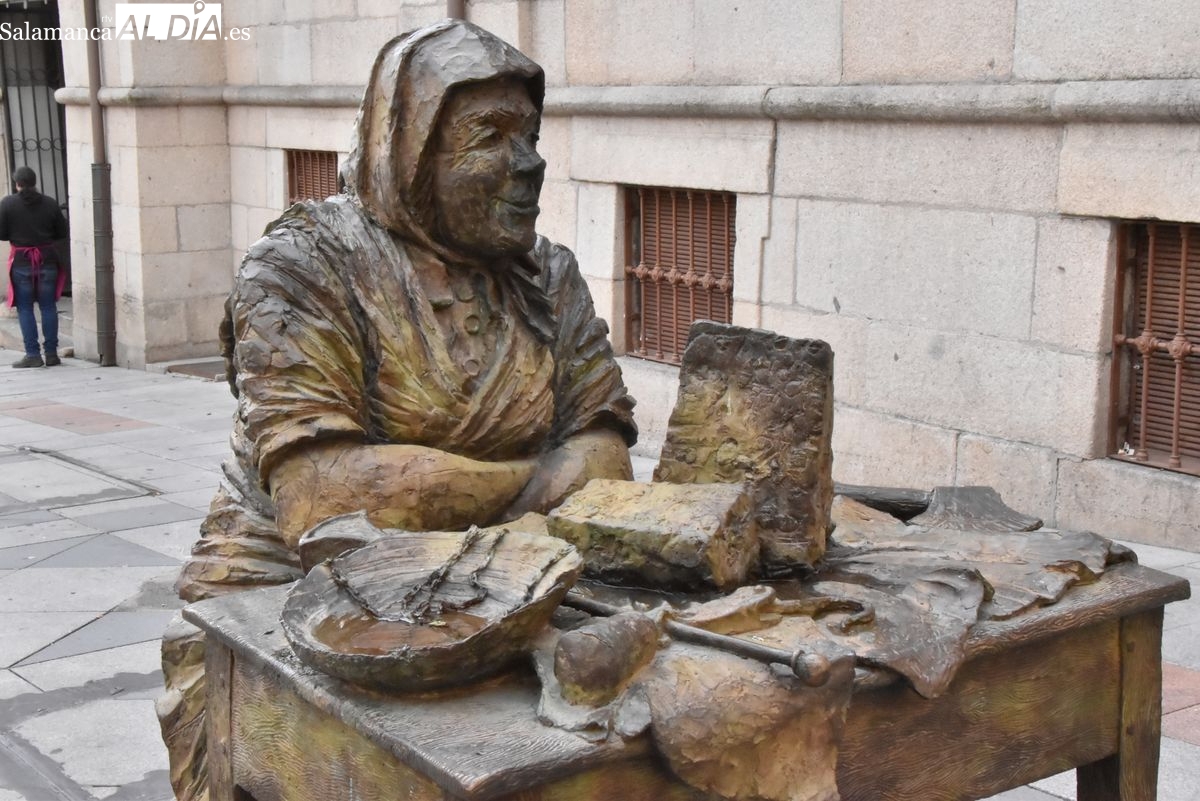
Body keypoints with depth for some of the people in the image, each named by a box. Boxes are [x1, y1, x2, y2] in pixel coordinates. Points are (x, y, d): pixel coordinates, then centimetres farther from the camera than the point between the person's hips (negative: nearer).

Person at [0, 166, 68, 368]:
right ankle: (51, 353, 9)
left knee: (25, 308, 4)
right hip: (47, 259, 2)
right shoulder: (50, 203, -1)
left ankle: (33, 354, 1)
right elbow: (62, 232, 3)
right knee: (48, 306, 8)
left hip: (21, 261, -2)